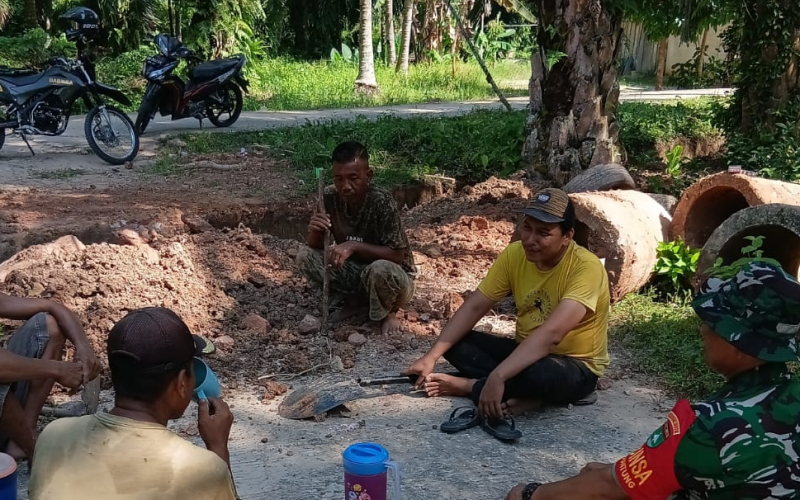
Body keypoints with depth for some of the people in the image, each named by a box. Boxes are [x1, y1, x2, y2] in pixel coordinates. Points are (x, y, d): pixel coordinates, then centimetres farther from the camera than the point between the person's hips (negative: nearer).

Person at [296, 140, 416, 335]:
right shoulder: (330, 198, -13)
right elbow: (314, 245, -5)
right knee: (305, 256, -13)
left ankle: (387, 313, -4)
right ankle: (353, 302, 5)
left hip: (393, 277, -5)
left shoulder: (382, 203, -27)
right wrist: (314, 230, -29)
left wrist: (354, 246, -36)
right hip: (355, 272, 5)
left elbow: (397, 256, -26)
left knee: (381, 270, -39)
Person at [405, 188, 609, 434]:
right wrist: (431, 356, -17)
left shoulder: (587, 268, -27)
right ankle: (520, 394, -21)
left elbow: (551, 333, -38)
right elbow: (474, 307, -7)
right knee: (456, 342, -11)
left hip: (575, 367, -6)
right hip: (527, 352, 6)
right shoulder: (515, 254, -8)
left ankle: (469, 385, -15)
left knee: (539, 373, -40)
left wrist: (497, 377, -46)